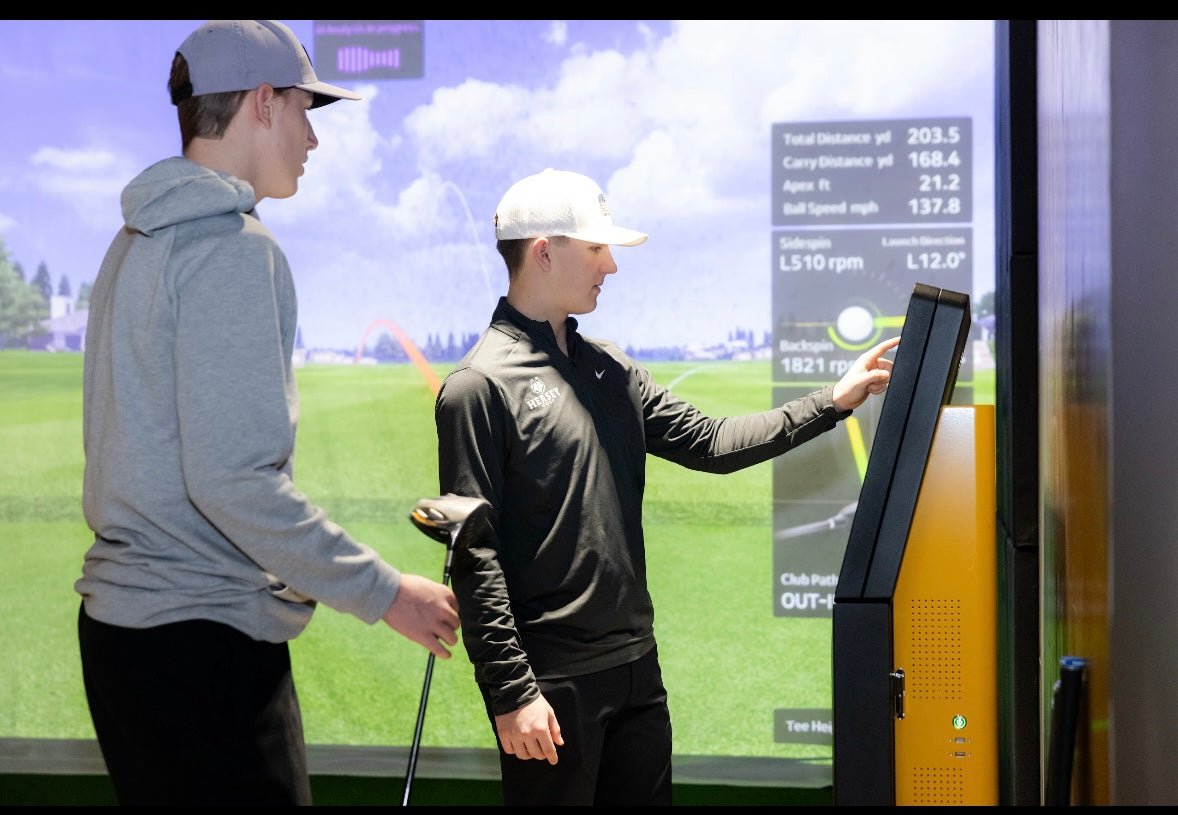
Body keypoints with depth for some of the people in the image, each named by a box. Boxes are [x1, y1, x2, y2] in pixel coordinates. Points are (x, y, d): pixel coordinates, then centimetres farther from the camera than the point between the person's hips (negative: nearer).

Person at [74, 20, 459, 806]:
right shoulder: (232, 246, -15)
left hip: (121, 614, 10)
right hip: (202, 633, -10)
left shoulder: (137, 243, 16)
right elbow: (234, 477, -22)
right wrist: (383, 591, -17)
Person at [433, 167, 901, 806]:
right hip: (551, 682, -7)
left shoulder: (610, 370, 13)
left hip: (637, 665, 8)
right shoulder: (480, 387, -11)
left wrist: (833, 401, 7)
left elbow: (708, 442, 12)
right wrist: (510, 692, -18)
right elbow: (473, 555, -15)